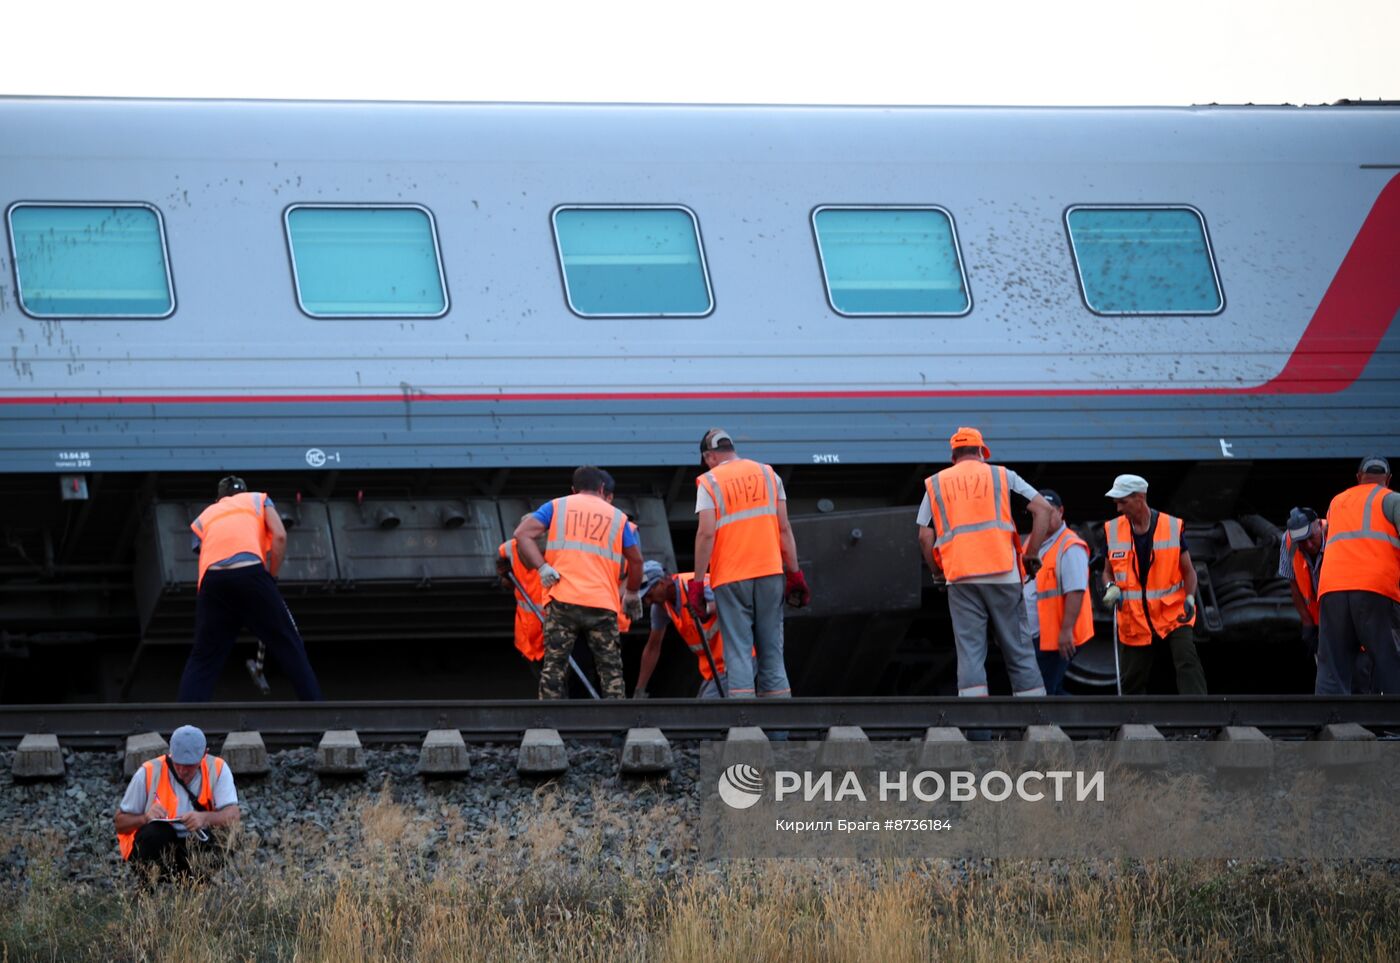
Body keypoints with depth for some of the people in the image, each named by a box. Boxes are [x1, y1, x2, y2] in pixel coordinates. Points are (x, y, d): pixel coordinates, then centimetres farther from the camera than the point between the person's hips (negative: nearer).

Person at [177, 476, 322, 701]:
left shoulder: (203, 517, 32)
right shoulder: (258, 499, 26)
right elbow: (279, 536, 9)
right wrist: (272, 577, 14)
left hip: (211, 581, 2)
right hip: (251, 572, -2)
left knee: (202, 660, 8)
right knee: (289, 646, 6)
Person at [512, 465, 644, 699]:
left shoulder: (556, 507, 13)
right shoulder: (617, 517, 16)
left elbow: (522, 534, 0)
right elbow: (636, 560, 21)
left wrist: (542, 567, -7)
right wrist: (632, 594, 35)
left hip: (562, 600, -1)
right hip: (602, 603, 1)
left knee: (553, 666, 1)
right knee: (611, 669, 6)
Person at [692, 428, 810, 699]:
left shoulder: (709, 481, 0)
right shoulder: (768, 474, 11)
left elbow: (706, 533, -9)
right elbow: (784, 529, 7)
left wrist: (697, 582, -7)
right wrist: (795, 574, 10)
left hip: (730, 577, -3)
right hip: (770, 572, 3)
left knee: (739, 652, -2)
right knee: (771, 648, 8)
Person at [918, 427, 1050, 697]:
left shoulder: (935, 483, 15)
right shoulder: (1001, 475, 13)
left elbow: (925, 537, 7)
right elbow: (1043, 509, 5)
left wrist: (938, 573, 19)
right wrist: (1031, 555, 7)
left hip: (960, 577, 0)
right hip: (1003, 573, 0)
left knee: (970, 653, -2)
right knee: (1018, 651, 5)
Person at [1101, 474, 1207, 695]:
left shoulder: (1173, 527, -4)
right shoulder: (1113, 530, 2)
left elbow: (1188, 571, 4)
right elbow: (1108, 571, 14)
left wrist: (1189, 598, -13)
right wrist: (1112, 588, -9)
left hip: (1173, 615, -3)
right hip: (1134, 621, 3)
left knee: (1188, 663, -22)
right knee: (1132, 681, 9)